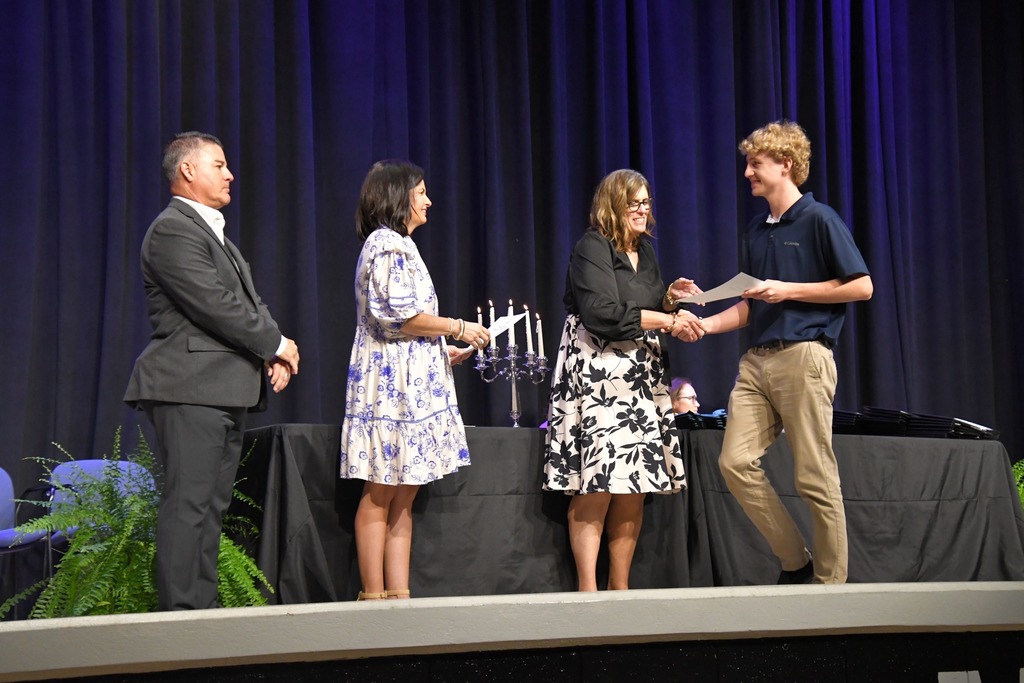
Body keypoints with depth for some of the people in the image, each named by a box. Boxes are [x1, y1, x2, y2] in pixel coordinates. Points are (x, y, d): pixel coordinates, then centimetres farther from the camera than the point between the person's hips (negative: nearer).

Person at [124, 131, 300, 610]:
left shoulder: (214, 232, 23)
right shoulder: (172, 231, -10)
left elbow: (250, 304, 20)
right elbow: (217, 306, -17)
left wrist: (275, 354, 1)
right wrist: (276, 345, -7)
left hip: (226, 391, 10)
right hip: (190, 390, -10)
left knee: (212, 506, 9)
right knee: (187, 505, -10)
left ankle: (203, 607, 13)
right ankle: (181, 611, -9)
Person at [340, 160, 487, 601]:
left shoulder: (399, 244, 22)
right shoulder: (386, 243, -9)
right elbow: (398, 316, -18)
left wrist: (442, 352, 20)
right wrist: (458, 328, -9)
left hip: (411, 382, 10)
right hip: (391, 382, -10)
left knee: (403, 496, 6)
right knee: (381, 494, -7)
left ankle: (398, 594, 6)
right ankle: (373, 595, -4)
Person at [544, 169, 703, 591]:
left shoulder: (645, 251, 18)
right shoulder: (591, 248, -6)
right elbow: (602, 313, -18)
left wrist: (670, 297, 5)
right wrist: (665, 320, -15)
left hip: (641, 378, 7)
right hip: (597, 373, -7)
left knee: (635, 488, 2)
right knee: (596, 487, -11)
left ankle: (620, 587, 8)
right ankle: (588, 589, -8)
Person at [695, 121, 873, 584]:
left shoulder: (819, 220, -2)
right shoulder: (756, 232, 19)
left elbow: (861, 287, -6)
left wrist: (788, 290, -10)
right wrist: (704, 324, 7)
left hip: (803, 355, -7)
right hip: (756, 359, 7)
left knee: (815, 477, -5)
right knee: (736, 462, -5)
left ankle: (830, 581, 5)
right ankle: (794, 561, 7)